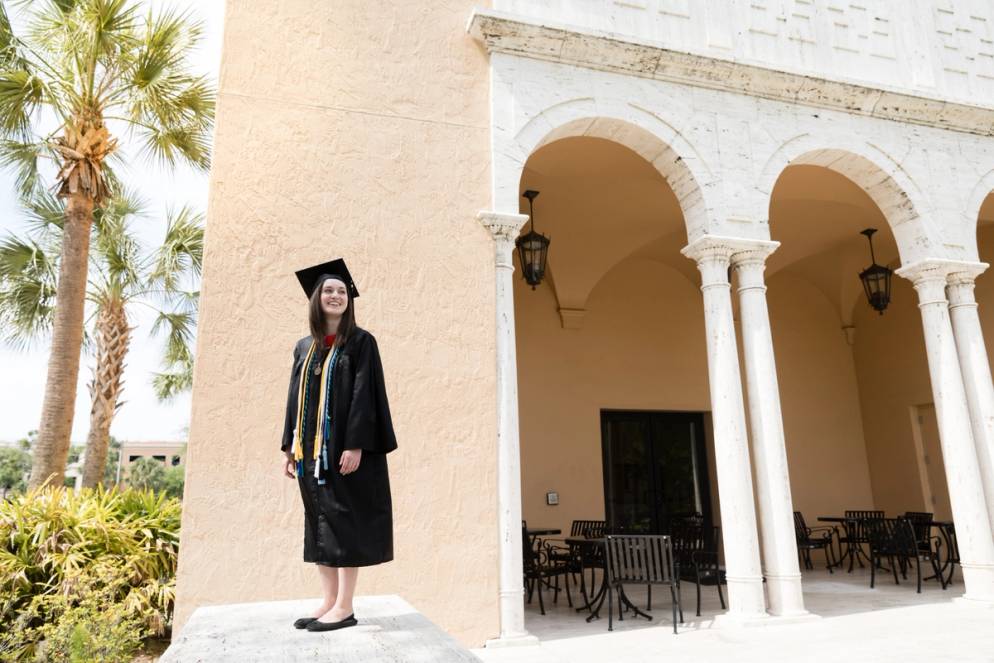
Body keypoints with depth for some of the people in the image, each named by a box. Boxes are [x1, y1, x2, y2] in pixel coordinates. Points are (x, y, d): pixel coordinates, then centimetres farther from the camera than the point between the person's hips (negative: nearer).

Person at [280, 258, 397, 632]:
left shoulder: (361, 342, -2)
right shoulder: (304, 347, 15)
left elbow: (364, 395, -11)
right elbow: (296, 398, 15)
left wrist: (356, 445, -20)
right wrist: (289, 446, 10)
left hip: (345, 446, -6)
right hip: (311, 449, 6)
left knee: (343, 522, -4)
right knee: (319, 524, 9)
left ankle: (345, 607, 5)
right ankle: (329, 601, 18)